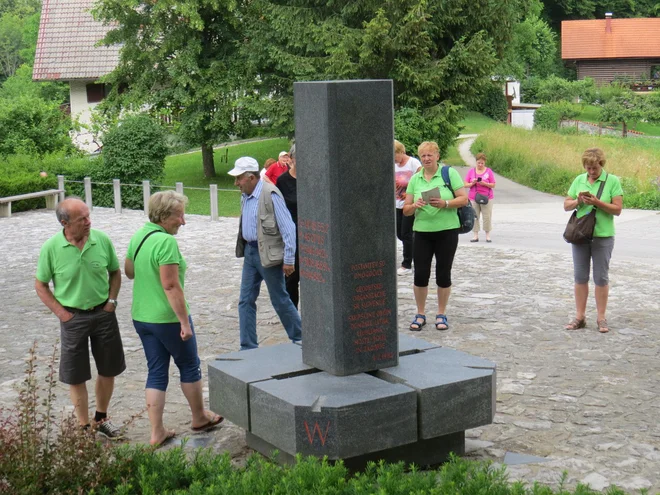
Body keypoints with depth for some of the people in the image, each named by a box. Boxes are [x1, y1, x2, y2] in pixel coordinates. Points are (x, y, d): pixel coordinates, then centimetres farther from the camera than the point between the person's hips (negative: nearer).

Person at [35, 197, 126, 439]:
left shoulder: (102, 240, -8)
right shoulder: (51, 248, -14)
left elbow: (115, 272, 7)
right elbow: (40, 286, -2)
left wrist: (111, 301, -3)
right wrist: (61, 313, -8)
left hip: (103, 313, 3)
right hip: (73, 317, -2)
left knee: (108, 370, 13)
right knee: (76, 376, 5)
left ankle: (101, 419, 34)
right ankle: (84, 427, 20)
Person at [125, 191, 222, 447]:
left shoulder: (138, 236, 6)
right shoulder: (166, 241, -21)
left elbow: (129, 271, 20)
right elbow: (171, 285, -24)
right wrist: (185, 321, -21)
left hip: (141, 317, 8)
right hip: (168, 318, -8)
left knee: (156, 372, 12)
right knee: (189, 366, 13)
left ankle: (157, 432, 12)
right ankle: (199, 417, 30)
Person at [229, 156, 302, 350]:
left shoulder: (270, 194, -17)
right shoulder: (245, 196, 8)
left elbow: (288, 228, -17)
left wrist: (289, 260, -17)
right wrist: (245, 249, 12)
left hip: (268, 254, -8)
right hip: (250, 252, 8)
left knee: (280, 301, 4)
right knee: (245, 301, 7)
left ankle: (300, 340, 22)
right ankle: (248, 348, 15)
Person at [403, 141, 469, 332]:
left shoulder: (449, 173, -2)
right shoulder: (415, 179, 8)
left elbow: (463, 199, -6)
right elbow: (406, 210, 8)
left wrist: (445, 204, -22)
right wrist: (414, 206, -14)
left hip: (447, 232, -2)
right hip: (422, 232, 2)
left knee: (443, 274, 4)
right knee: (420, 274, 0)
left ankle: (441, 314, 18)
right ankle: (420, 314, 15)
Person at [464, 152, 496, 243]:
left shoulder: (489, 171, 3)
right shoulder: (471, 171, 6)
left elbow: (493, 185, 0)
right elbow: (466, 185, 4)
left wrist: (484, 183, -17)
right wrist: (473, 183, -14)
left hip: (486, 197, -1)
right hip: (473, 198, 1)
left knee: (487, 217, -2)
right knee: (474, 217, 0)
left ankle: (488, 236, 4)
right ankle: (475, 236, 5)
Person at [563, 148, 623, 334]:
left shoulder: (613, 181, -4)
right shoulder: (579, 180, 6)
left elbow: (617, 209, -8)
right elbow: (566, 205, 9)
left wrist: (597, 202, -20)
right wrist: (578, 201, -12)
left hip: (603, 236, -3)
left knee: (601, 278, 3)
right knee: (580, 276, 7)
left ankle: (601, 318, 12)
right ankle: (580, 317, 15)